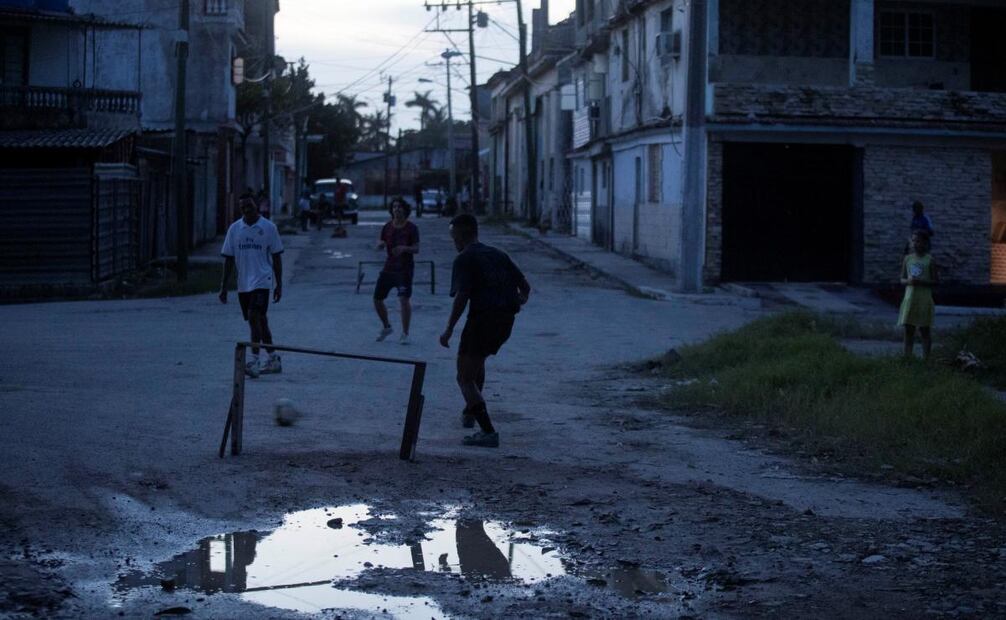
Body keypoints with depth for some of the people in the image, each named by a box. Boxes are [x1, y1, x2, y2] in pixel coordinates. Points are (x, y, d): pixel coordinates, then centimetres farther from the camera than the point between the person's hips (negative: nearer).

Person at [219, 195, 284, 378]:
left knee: (254, 317, -18)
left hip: (261, 281, -5)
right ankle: (273, 359, 25)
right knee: (259, 320, 13)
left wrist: (279, 285, -1)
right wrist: (224, 286, 7)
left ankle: (254, 361, -20)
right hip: (243, 283, 5)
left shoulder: (268, 227, -2)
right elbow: (229, 258, 10)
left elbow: (276, 257, 1)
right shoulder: (234, 229, 7)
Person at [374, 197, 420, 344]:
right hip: (389, 267, 5)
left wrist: (404, 248, -28)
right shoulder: (387, 227, 6)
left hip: (405, 268, -5)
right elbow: (379, 246, 10)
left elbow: (416, 249, -9)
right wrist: (380, 244, -14)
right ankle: (386, 327, 30)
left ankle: (405, 334, -6)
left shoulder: (411, 228, -5)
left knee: (404, 299, -18)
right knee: (377, 299, 6)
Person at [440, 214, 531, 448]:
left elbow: (462, 296, -17)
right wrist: (520, 299, 37)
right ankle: (470, 412, 49)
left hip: (482, 318, -8)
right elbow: (524, 285, 16)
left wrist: (449, 329, -14)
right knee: (478, 359, 35)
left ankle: (488, 432, -16)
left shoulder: (464, 259, -5)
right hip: (506, 320, 8)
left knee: (465, 378, -1)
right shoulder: (498, 255, 17)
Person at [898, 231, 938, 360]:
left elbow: (936, 281, -4)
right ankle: (907, 358, 7)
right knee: (908, 330, 4)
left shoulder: (929, 260, -3)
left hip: (924, 300, -3)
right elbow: (902, 279, 12)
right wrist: (908, 281, -10)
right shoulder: (907, 259, 8)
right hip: (909, 299, 4)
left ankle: (925, 359, 7)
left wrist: (920, 281, -18)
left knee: (925, 330, 3)